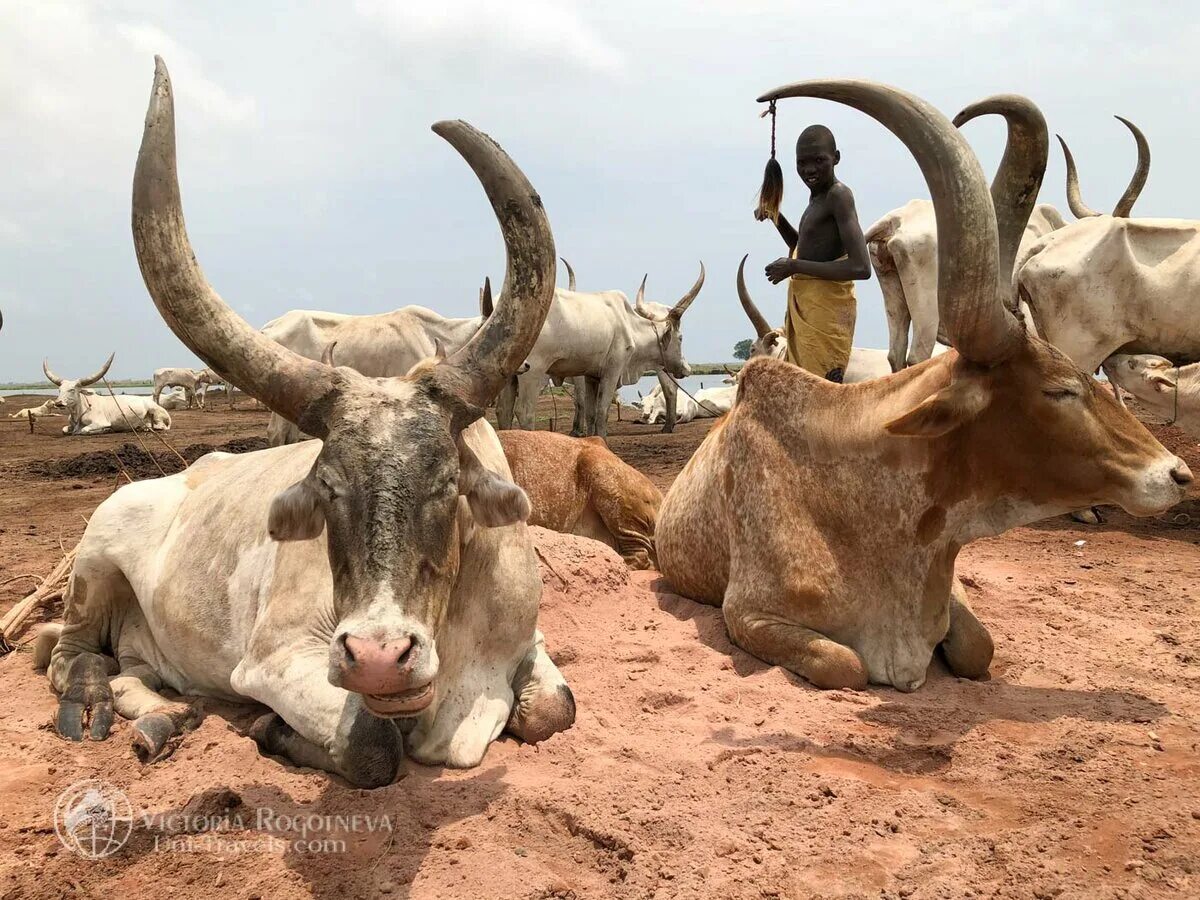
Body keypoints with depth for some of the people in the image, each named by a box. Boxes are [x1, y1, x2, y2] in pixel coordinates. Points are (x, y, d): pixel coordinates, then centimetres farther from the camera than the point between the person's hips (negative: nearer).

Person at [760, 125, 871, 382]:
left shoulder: (838, 196, -15)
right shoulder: (817, 197, 13)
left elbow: (861, 268, -24)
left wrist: (794, 267, -20)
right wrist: (775, 216, 15)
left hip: (826, 309, -10)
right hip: (803, 306, 10)